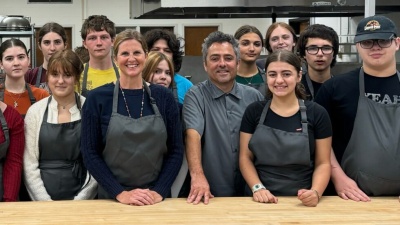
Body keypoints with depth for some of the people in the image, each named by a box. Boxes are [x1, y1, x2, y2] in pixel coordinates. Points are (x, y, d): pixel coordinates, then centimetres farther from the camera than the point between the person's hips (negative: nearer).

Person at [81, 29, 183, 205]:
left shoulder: (164, 97, 0)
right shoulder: (97, 98, -5)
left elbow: (176, 150, 1)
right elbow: (90, 153, -6)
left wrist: (159, 191, -11)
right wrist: (120, 193, -14)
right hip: (112, 199, -1)